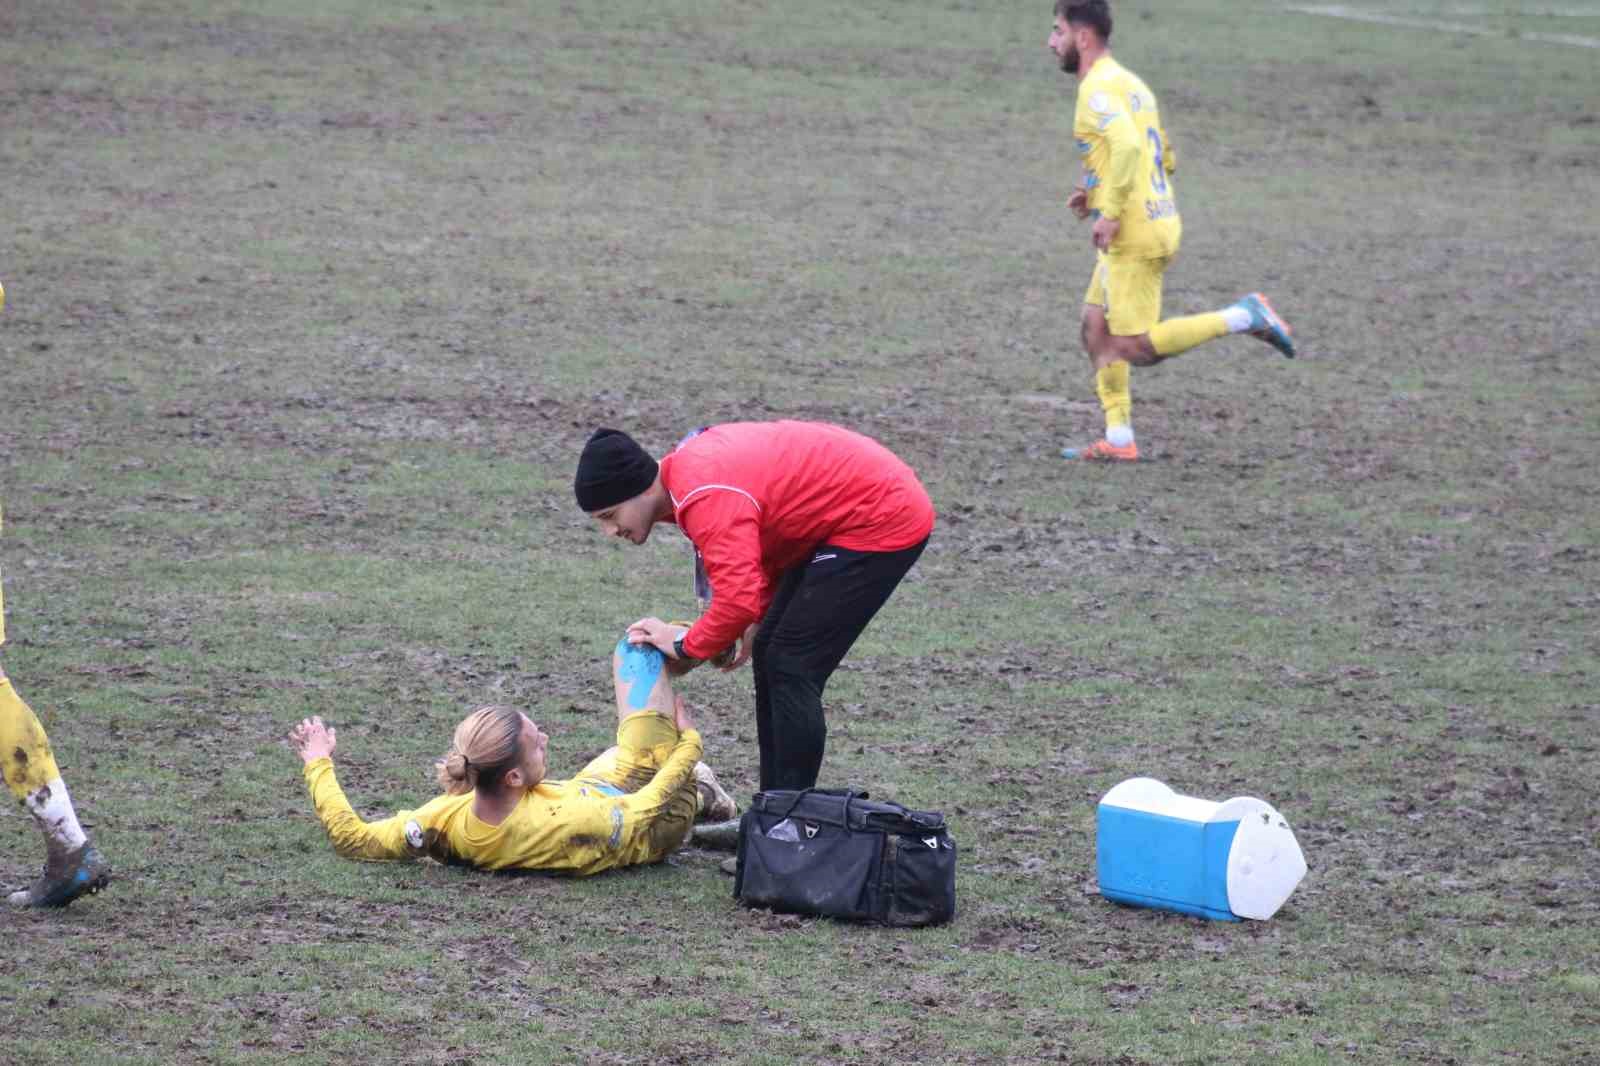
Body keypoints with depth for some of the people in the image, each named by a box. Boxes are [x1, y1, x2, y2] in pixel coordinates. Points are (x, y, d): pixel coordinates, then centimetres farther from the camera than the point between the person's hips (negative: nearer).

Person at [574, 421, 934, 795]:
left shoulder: (705, 497, -28)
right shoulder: (686, 465, 4)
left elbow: (739, 598, -35)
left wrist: (686, 647, -18)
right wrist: (756, 622, 4)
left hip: (887, 522, -10)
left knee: (791, 667, -12)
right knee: (770, 653, 12)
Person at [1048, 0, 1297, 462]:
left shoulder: (1098, 89, -14)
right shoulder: (1129, 83, 17)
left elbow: (1127, 145, -32)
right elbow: (1166, 159, 23)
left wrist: (1110, 212, -26)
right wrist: (1097, 193, 20)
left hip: (1133, 235, -10)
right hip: (1157, 221, 10)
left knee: (1137, 348, -7)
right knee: (1096, 328, 13)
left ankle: (1244, 317, -8)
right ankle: (1119, 439, 13)